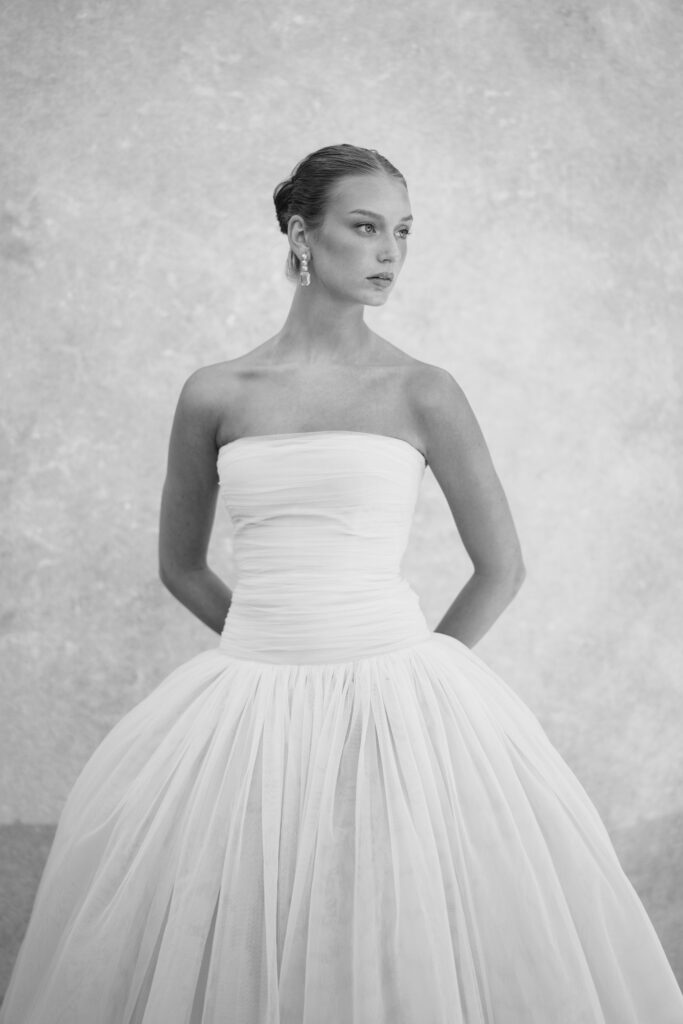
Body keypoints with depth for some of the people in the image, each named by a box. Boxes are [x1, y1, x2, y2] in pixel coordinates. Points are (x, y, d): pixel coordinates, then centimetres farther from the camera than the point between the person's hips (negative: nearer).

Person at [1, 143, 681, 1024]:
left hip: (395, 709, -1)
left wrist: (416, 672, 7)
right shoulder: (215, 395, 4)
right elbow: (180, 566, 15)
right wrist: (279, 646, 12)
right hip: (247, 711, 2)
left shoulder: (421, 392, -1)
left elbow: (501, 567, 5)